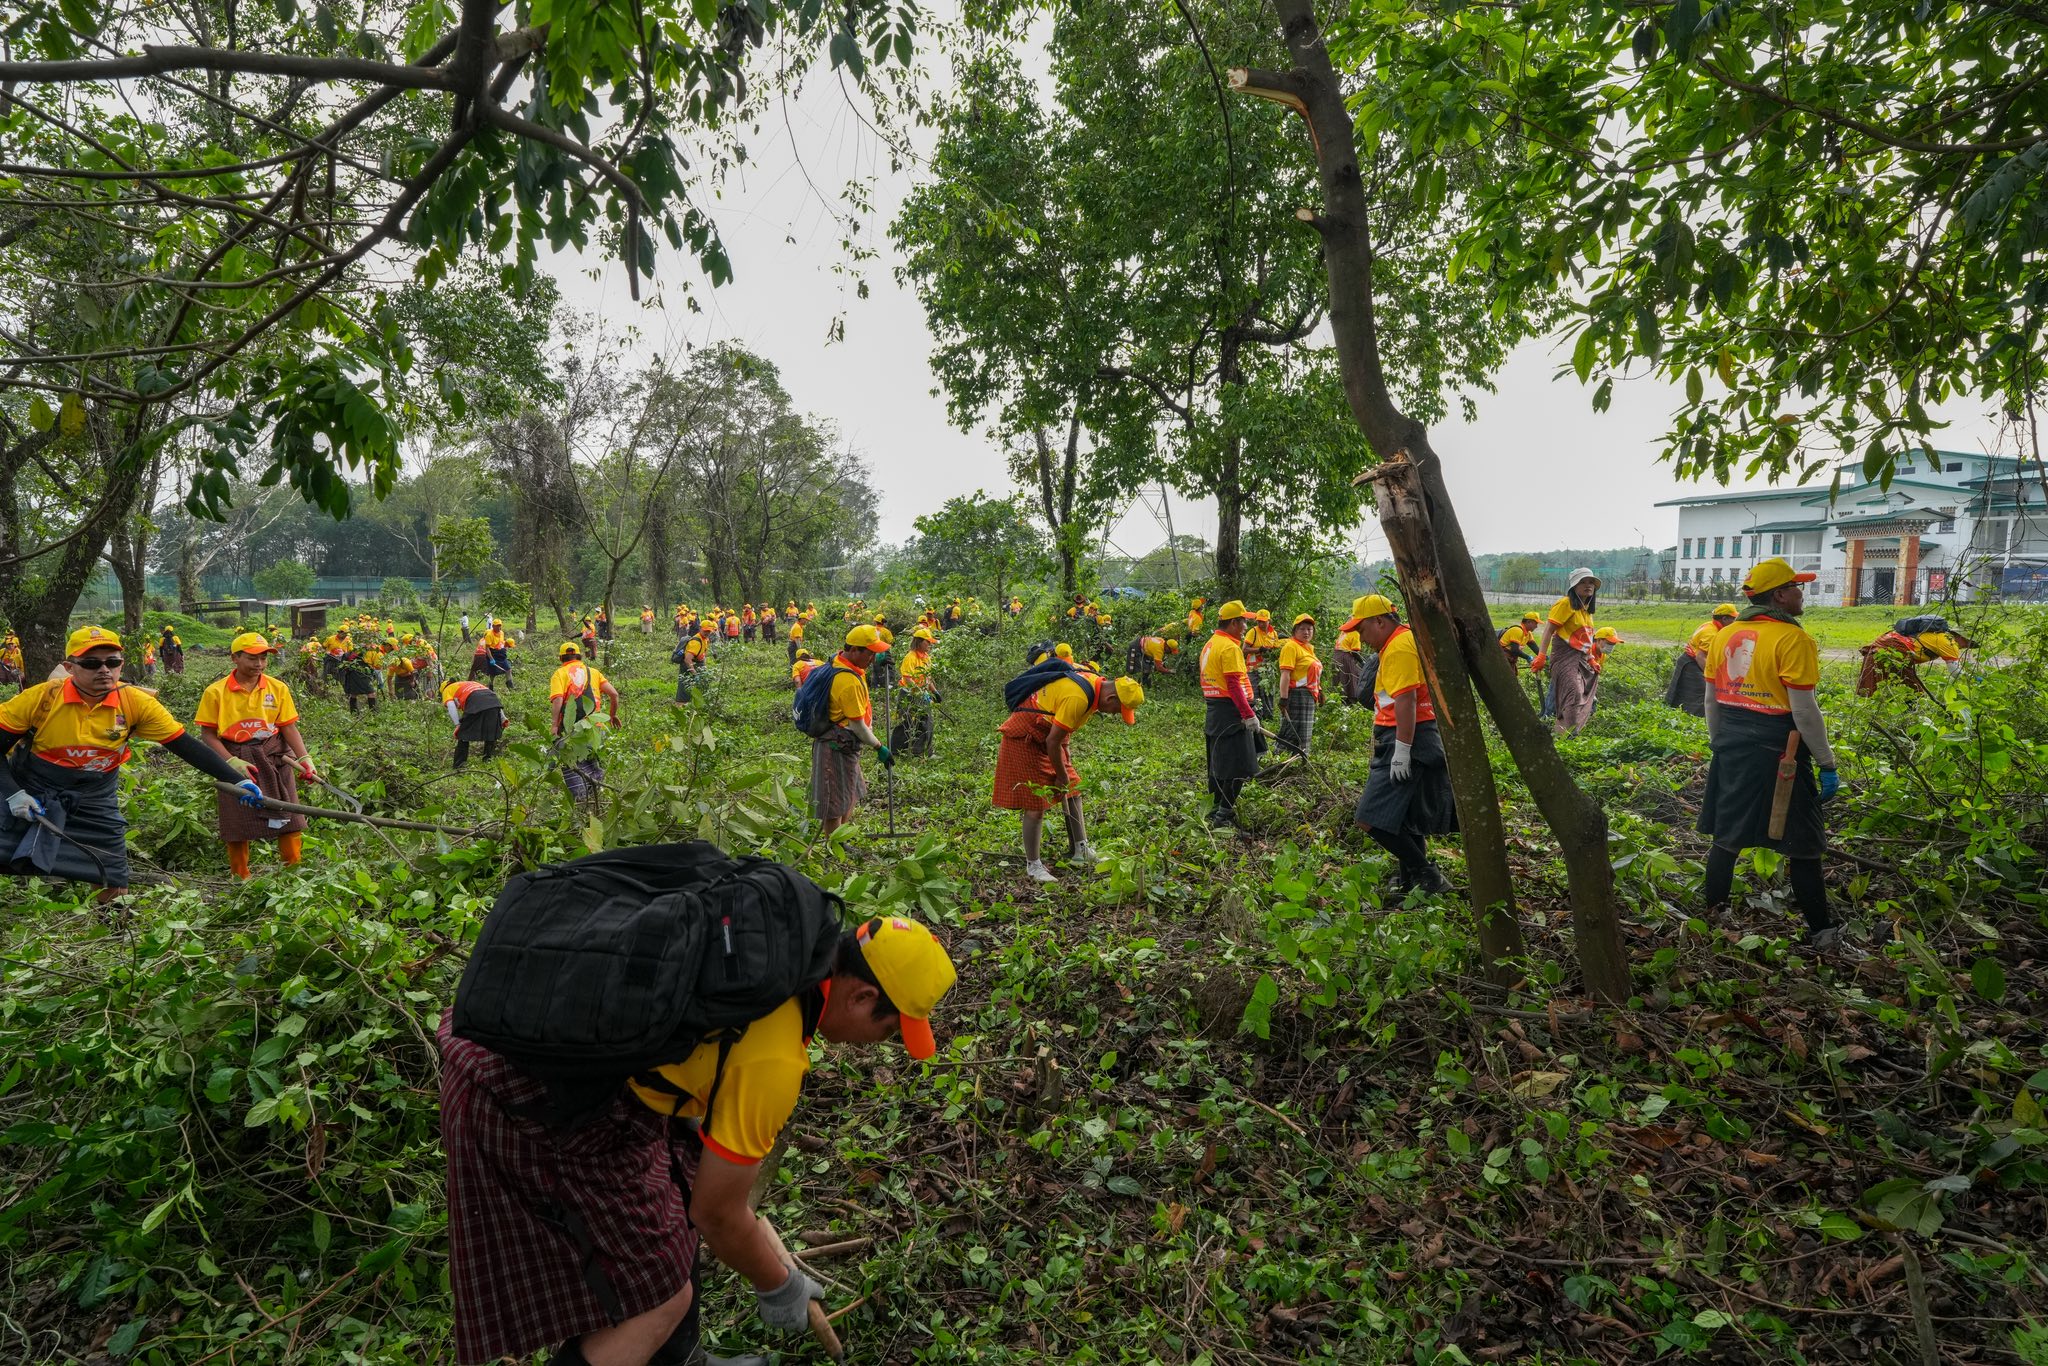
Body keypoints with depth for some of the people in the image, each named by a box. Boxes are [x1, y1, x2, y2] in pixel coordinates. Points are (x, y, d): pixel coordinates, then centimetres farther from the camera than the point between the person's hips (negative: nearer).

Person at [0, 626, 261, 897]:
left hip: (96, 801, 1)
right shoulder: (41, 698, -16)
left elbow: (187, 746, -12)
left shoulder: (135, 702, -12)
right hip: (32, 793, -1)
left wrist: (238, 781, -18)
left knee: (113, 887, 4)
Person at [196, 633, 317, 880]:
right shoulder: (216, 692, -5)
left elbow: (289, 727, -1)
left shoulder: (278, 688, 0)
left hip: (275, 758, 1)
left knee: (288, 820, 1)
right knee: (237, 825, 7)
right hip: (235, 760, -1)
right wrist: (232, 762, -16)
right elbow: (207, 734, -3)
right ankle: (241, 880, 23)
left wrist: (304, 758, -14)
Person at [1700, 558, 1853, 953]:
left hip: (1731, 749, 6)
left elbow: (1711, 701, 12)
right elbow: (1804, 710, -15)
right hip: (1776, 753, -6)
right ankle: (1823, 935, 11)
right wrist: (1827, 764, -7)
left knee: (1727, 836, 15)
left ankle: (1713, 914, 23)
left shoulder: (1725, 636, 7)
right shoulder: (1794, 639, -13)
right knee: (1802, 847, 3)